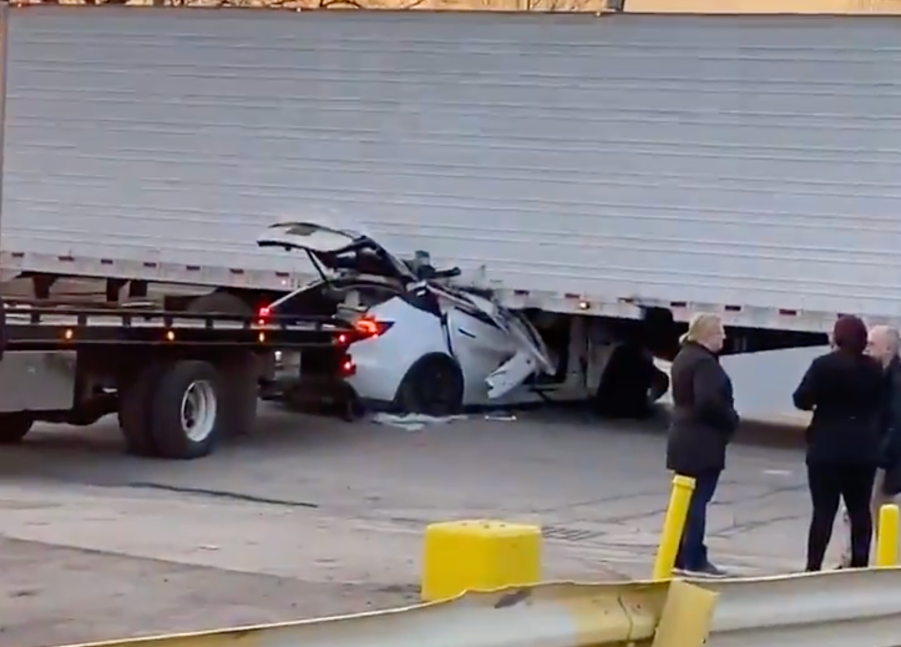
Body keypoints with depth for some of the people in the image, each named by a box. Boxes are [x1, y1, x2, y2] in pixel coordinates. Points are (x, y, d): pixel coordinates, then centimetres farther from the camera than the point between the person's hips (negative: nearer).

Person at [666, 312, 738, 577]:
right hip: (702, 442, -10)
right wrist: (731, 419, -11)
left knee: (686, 500, 14)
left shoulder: (685, 357, 15)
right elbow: (709, 401, -28)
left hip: (684, 438, 10)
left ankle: (679, 557, 17)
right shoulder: (704, 362, -18)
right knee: (697, 501, -6)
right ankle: (693, 561, -3)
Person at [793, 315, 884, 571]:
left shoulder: (824, 365, -12)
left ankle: (814, 566, -4)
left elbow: (801, 399, -11)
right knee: (860, 509, 10)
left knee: (824, 509, -3)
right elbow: (879, 404, 13)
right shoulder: (875, 369, 4)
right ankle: (859, 564, 11)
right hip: (864, 449, 4)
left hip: (828, 448, -4)